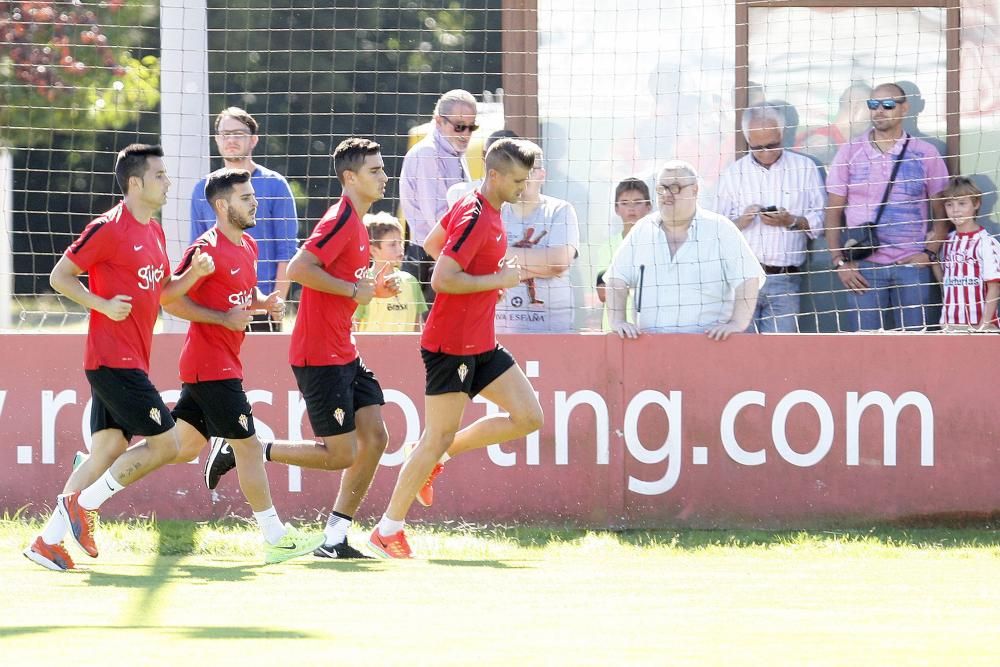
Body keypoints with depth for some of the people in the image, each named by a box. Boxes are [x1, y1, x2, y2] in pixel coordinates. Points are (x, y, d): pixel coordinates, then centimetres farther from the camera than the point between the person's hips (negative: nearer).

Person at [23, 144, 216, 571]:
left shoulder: (154, 232, 16)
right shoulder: (109, 228, -11)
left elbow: (162, 292, 25)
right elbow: (60, 276, -8)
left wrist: (195, 272, 7)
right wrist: (103, 305, -18)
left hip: (131, 363, 9)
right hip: (114, 359, -9)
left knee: (109, 452, 7)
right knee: (165, 443, -10)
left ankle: (48, 541, 7)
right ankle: (83, 504, -3)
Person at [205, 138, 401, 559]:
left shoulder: (357, 224, 15)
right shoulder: (340, 220, -16)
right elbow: (298, 269, -27)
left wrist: (374, 290, 9)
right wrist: (355, 289, -20)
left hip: (343, 354, 10)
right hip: (319, 355, -10)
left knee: (374, 437, 2)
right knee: (341, 455, -7)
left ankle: (335, 538, 6)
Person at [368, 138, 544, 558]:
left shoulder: (478, 208, 9)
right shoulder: (475, 218, -20)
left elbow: (432, 243, 22)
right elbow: (441, 279, -25)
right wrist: (496, 280, -18)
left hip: (480, 344, 9)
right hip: (451, 345, -9)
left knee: (528, 417, 4)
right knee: (439, 437, -4)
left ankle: (436, 458, 16)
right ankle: (387, 531, 5)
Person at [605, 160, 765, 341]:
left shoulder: (719, 229, 5)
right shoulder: (642, 230, 16)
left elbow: (748, 278, -2)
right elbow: (618, 277, 14)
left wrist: (738, 324, -14)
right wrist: (618, 321, 0)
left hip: (709, 340, -3)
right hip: (651, 341, 3)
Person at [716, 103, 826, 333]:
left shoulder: (804, 168, 11)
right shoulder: (733, 173, 13)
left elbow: (820, 221, 7)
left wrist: (791, 221, -10)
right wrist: (740, 222, -10)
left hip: (785, 280, 0)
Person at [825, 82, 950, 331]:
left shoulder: (925, 154, 7)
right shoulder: (850, 153, 8)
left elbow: (942, 214, 8)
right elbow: (833, 213, 8)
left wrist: (930, 254, -6)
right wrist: (839, 262, -2)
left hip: (913, 265, 0)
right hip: (863, 268, 0)